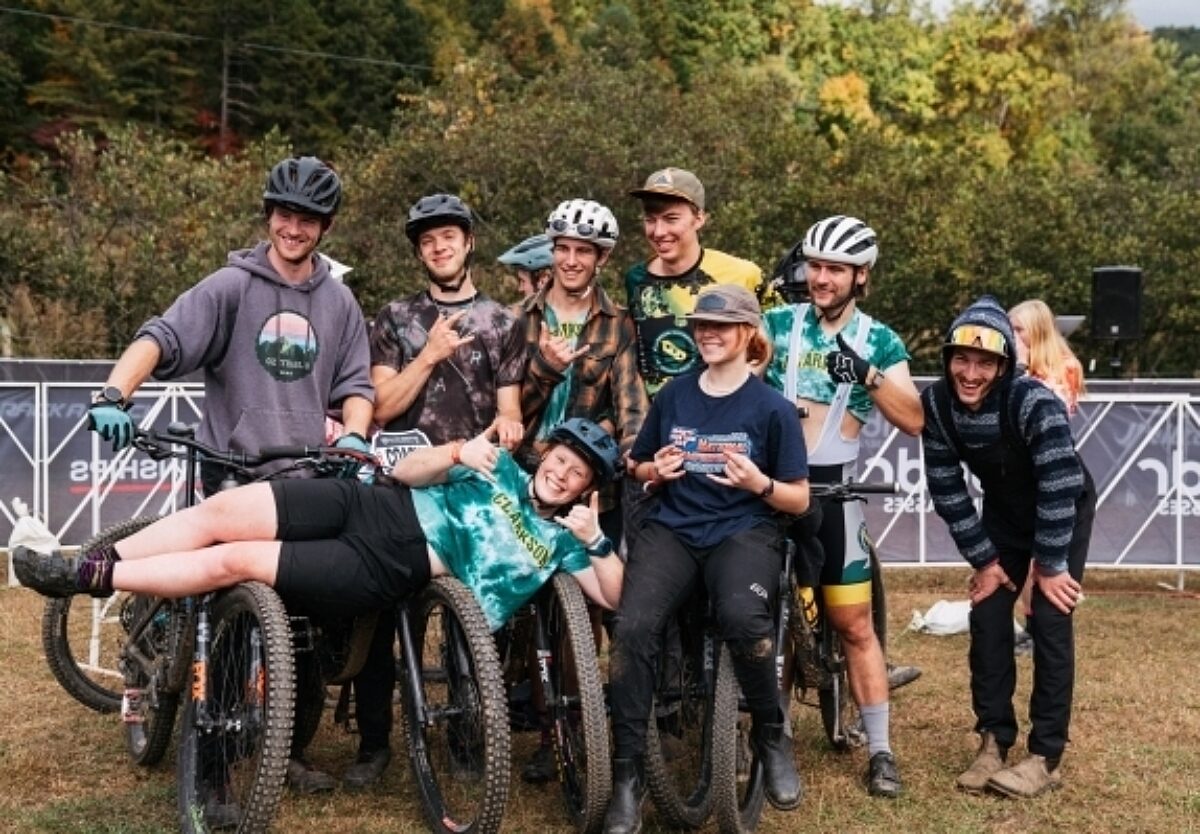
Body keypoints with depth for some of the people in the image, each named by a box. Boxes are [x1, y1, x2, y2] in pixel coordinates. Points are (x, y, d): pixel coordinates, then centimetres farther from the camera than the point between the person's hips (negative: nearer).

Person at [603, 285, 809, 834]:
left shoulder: (772, 408, 1)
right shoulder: (673, 396, 11)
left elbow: (799, 500, 3)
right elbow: (640, 468, 21)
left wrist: (759, 483, -18)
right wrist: (656, 469, -2)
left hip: (744, 532, -3)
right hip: (673, 529, 3)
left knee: (742, 618, -37)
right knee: (632, 626, -27)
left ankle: (770, 736, -9)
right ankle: (627, 772, -15)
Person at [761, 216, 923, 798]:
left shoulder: (880, 342, 3)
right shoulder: (777, 324, 3)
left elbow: (913, 422, -7)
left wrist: (868, 374, -21)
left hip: (831, 489, -1)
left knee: (854, 623, 1)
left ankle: (879, 750, 9)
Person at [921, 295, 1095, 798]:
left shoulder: (1034, 403, -35)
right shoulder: (937, 404, -21)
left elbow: (1059, 489, -31)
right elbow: (947, 490, -12)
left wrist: (1050, 564, -23)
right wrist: (984, 559, -9)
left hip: (1065, 513, -4)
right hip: (1005, 511, 4)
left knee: (1050, 623, -9)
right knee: (986, 620, -2)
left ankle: (1047, 757, -2)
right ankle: (994, 742, 10)